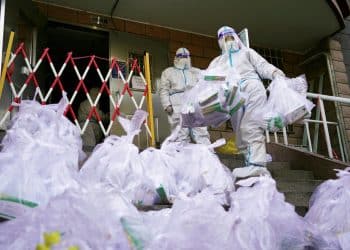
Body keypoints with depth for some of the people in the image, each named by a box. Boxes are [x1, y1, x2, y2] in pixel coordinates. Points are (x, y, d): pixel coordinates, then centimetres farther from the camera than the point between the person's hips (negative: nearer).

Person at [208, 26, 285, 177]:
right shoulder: (217, 61, 30)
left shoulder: (247, 52, 25)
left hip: (252, 90, -4)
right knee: (241, 132, -2)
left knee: (250, 127, -20)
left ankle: (256, 164, -28)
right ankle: (251, 164, 1)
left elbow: (262, 66, 10)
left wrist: (275, 73, -11)